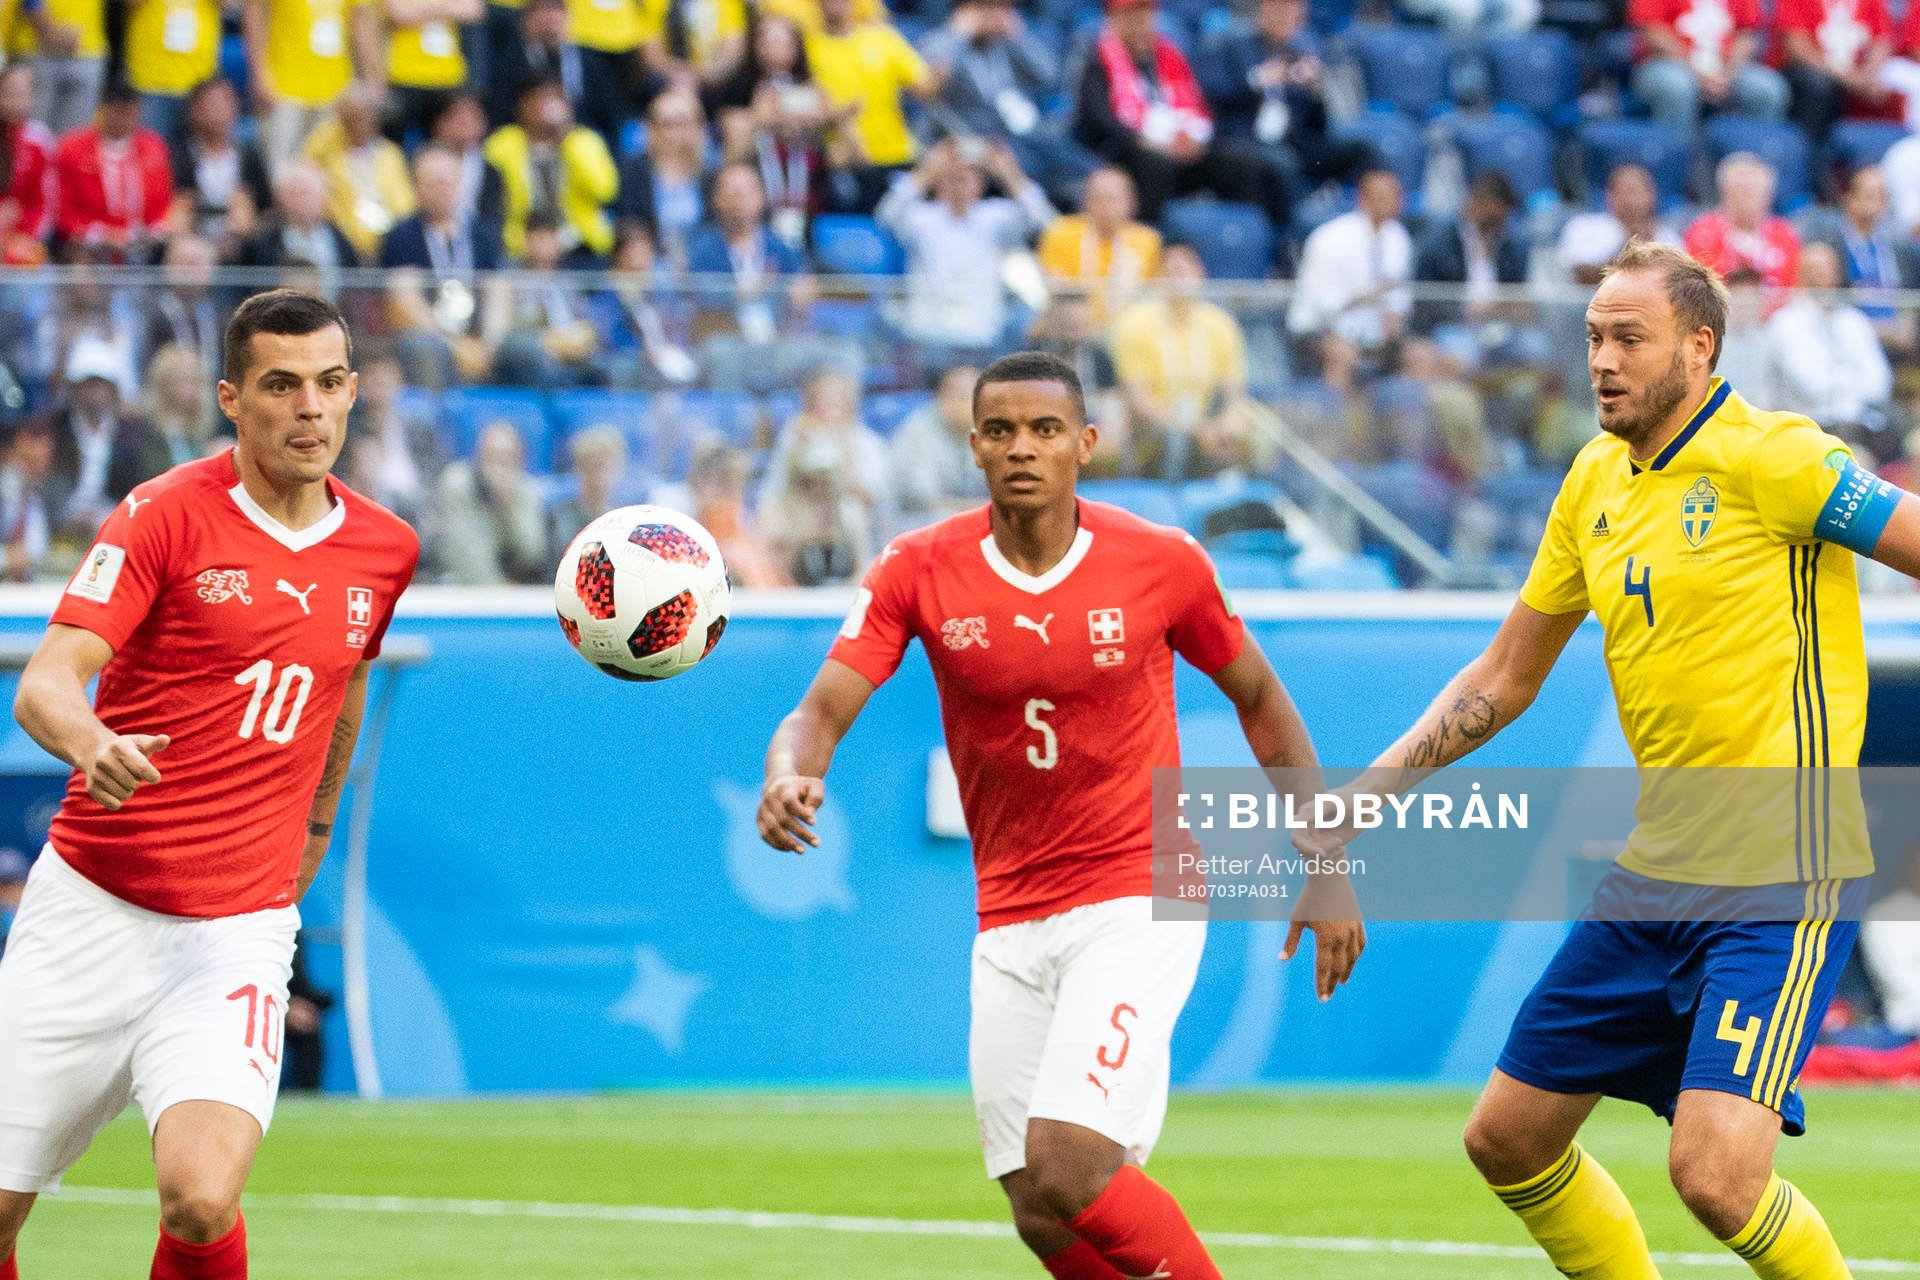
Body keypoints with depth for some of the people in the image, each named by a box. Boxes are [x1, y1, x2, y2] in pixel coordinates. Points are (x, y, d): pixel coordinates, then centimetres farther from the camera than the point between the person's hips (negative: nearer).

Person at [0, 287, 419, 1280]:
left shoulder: (384, 550, 5)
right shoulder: (167, 516, -8)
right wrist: (91, 743, -40)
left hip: (235, 936, 1)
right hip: (89, 905, -1)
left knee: (200, 1200, -23)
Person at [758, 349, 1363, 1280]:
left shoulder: (1160, 562, -6)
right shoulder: (919, 572, -5)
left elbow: (1258, 698, 8)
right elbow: (822, 710, -13)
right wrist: (788, 778, -37)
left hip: (1137, 901, -3)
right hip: (1009, 920, 3)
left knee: (1065, 1167, -21)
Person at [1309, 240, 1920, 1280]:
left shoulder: (1766, 456, -11)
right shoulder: (1597, 481, 12)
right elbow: (1504, 678, 21)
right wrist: (1369, 792, 13)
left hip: (1779, 880, -8)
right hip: (1657, 872, 8)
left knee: (1715, 1174, -22)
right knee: (1507, 1140, 11)